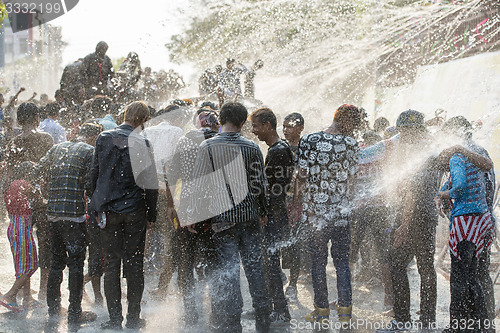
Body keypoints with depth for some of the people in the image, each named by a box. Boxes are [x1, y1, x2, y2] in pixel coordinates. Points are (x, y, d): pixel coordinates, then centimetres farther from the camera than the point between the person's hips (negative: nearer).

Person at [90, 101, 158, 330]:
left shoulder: (103, 138, 2)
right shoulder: (142, 143, -7)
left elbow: (94, 173, 7)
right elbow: (150, 182, -6)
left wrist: (96, 204, 16)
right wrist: (151, 215, 3)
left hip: (108, 210, 2)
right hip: (135, 210, -2)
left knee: (111, 264, 6)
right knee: (135, 264, 7)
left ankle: (114, 318, 6)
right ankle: (133, 318, 11)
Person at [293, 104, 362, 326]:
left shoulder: (309, 140, -10)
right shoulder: (351, 143, -4)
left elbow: (302, 175, -8)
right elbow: (350, 176, 5)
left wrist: (295, 199, 6)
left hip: (316, 210, -2)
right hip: (342, 210, 2)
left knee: (318, 260, 6)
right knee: (342, 260, 10)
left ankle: (322, 311, 10)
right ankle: (345, 309, 13)